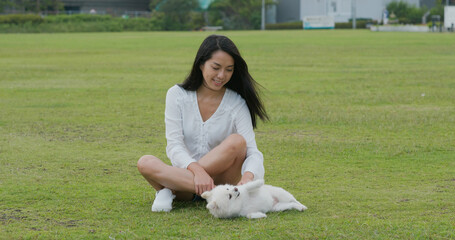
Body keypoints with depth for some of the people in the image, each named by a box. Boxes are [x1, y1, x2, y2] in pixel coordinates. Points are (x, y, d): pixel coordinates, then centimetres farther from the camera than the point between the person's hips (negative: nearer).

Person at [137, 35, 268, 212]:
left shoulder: (237, 104, -3)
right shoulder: (177, 95, -1)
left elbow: (252, 151, -12)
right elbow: (174, 145, -11)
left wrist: (248, 176, -37)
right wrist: (197, 171, -32)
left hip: (221, 177, 0)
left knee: (236, 141, -29)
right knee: (145, 163, -29)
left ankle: (168, 188, -25)